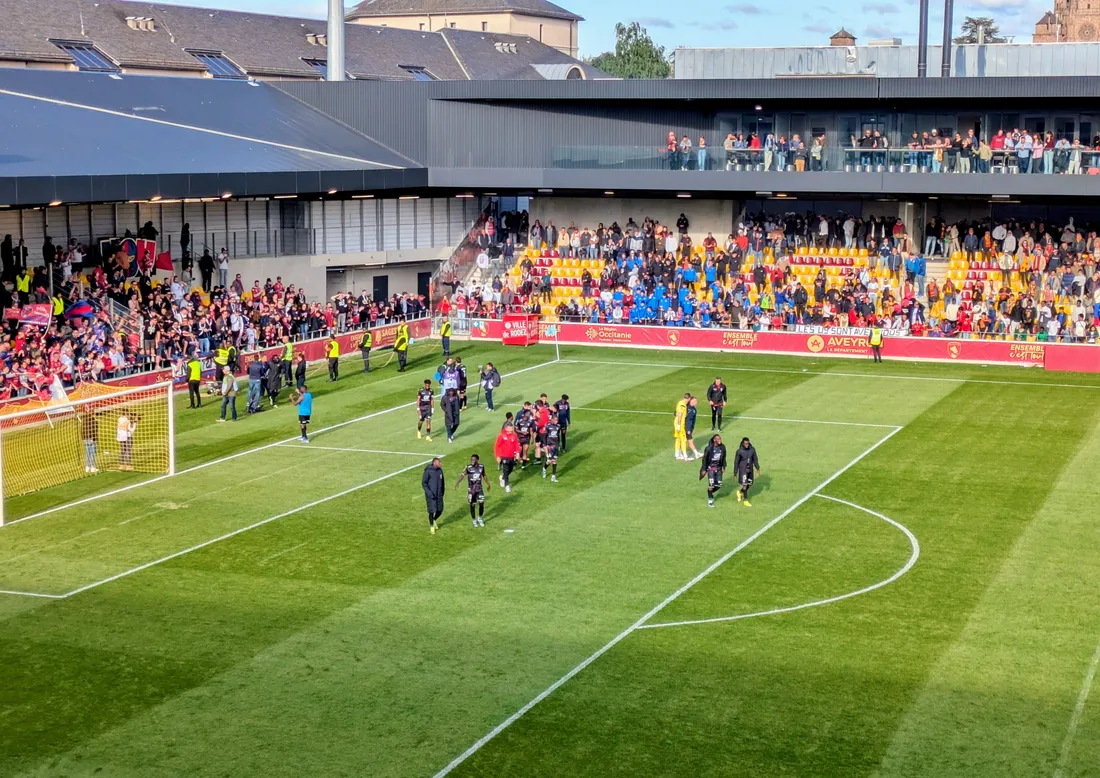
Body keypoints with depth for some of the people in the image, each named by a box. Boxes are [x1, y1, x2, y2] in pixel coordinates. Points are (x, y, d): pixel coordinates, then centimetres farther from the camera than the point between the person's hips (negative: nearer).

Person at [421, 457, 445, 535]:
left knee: (440, 510, 7)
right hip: (431, 496, -5)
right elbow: (423, 483, -12)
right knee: (431, 511, -2)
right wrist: (429, 493, -18)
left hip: (439, 495, 5)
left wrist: (442, 492, 13)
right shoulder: (428, 471, -14)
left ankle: (434, 520, 37)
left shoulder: (440, 470, 2)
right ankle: (431, 526, 18)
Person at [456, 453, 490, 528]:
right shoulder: (468, 468, -13)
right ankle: (474, 520, 25)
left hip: (479, 488, 2)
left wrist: (488, 484, 23)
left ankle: (480, 518, 18)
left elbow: (484, 476, 14)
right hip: (471, 489, -2)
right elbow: (463, 475, -26)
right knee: (472, 505, 6)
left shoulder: (481, 467, -2)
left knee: (481, 503, -7)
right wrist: (458, 482, -42)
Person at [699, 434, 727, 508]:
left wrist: (724, 467, 10)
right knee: (711, 484, -5)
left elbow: (724, 457, 8)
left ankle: (710, 493, 32)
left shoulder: (722, 447, -6)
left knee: (719, 484, 4)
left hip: (718, 468, 4)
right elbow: (705, 459, -9)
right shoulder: (709, 448, -18)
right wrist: (704, 469, -7)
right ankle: (710, 499, 11)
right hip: (711, 468, -4)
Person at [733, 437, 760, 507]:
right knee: (745, 485, -6)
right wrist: (735, 473, -4)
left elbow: (755, 459, 8)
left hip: (750, 470, 5)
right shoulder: (739, 451, -13)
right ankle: (745, 500, 6)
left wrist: (757, 468, 2)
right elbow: (736, 462, -6)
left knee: (750, 484, 11)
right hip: (743, 470, -5)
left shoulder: (752, 450, -3)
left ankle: (740, 492, 38)